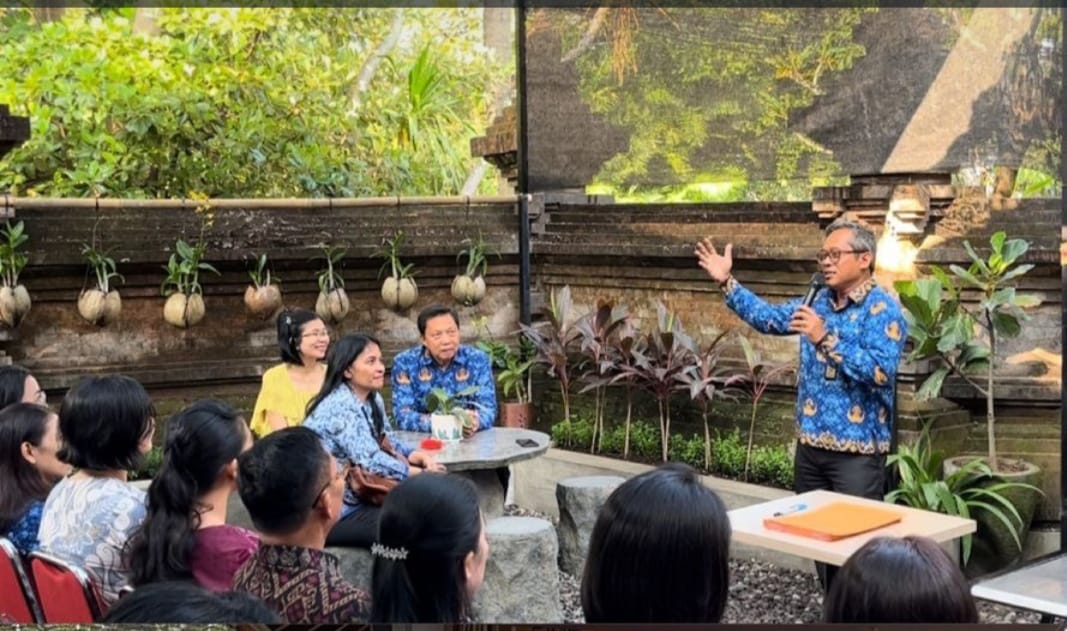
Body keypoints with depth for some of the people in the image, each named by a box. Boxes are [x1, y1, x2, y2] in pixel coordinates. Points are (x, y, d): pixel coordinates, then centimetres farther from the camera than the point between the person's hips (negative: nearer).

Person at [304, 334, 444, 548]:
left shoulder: (373, 399, 8)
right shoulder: (341, 406, -20)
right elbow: (371, 460, -26)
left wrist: (417, 455, -4)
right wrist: (420, 474, -17)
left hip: (355, 501, 9)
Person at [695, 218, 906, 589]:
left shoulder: (882, 310, -13)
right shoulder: (818, 301, 10)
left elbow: (881, 371, -25)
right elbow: (768, 318, 16)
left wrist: (826, 339, -29)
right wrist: (726, 282, 9)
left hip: (857, 450, -8)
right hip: (810, 444, 8)